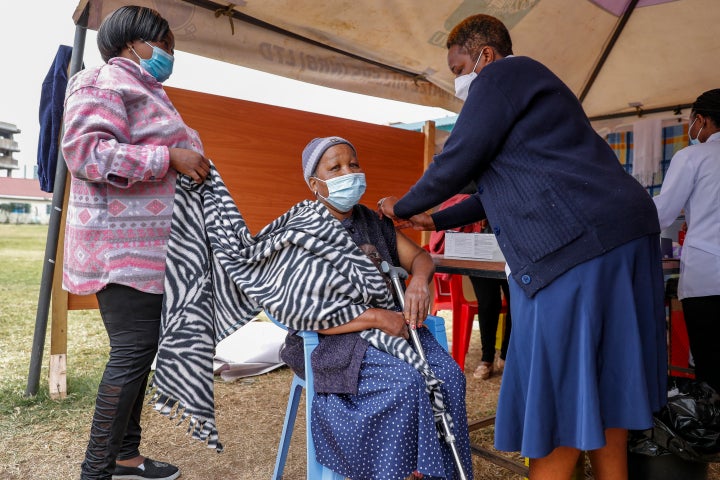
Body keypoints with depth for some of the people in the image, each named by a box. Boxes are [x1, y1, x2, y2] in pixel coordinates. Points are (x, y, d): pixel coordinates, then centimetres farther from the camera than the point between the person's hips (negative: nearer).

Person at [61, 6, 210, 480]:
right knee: (135, 348, -9)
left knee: (140, 348, 11)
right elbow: (84, 150, -20)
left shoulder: (147, 91, 25)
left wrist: (191, 161, 18)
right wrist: (170, 158, -21)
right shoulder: (105, 82, -6)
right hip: (123, 246, -10)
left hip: (149, 248, 10)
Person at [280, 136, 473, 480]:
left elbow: (419, 257, 11)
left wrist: (419, 280, -14)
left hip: (394, 326, 5)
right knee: (405, 382, -30)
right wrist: (376, 317, -23)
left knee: (448, 375, -21)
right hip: (335, 340, -5)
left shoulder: (375, 222, 11)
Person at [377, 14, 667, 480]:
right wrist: (436, 220, 29)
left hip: (577, 246, -10)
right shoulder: (529, 86, 28)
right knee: (601, 385, 17)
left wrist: (403, 206, 9)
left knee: (555, 390, -1)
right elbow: (499, 187, 29)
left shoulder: (501, 76, -3)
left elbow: (457, 162, -8)